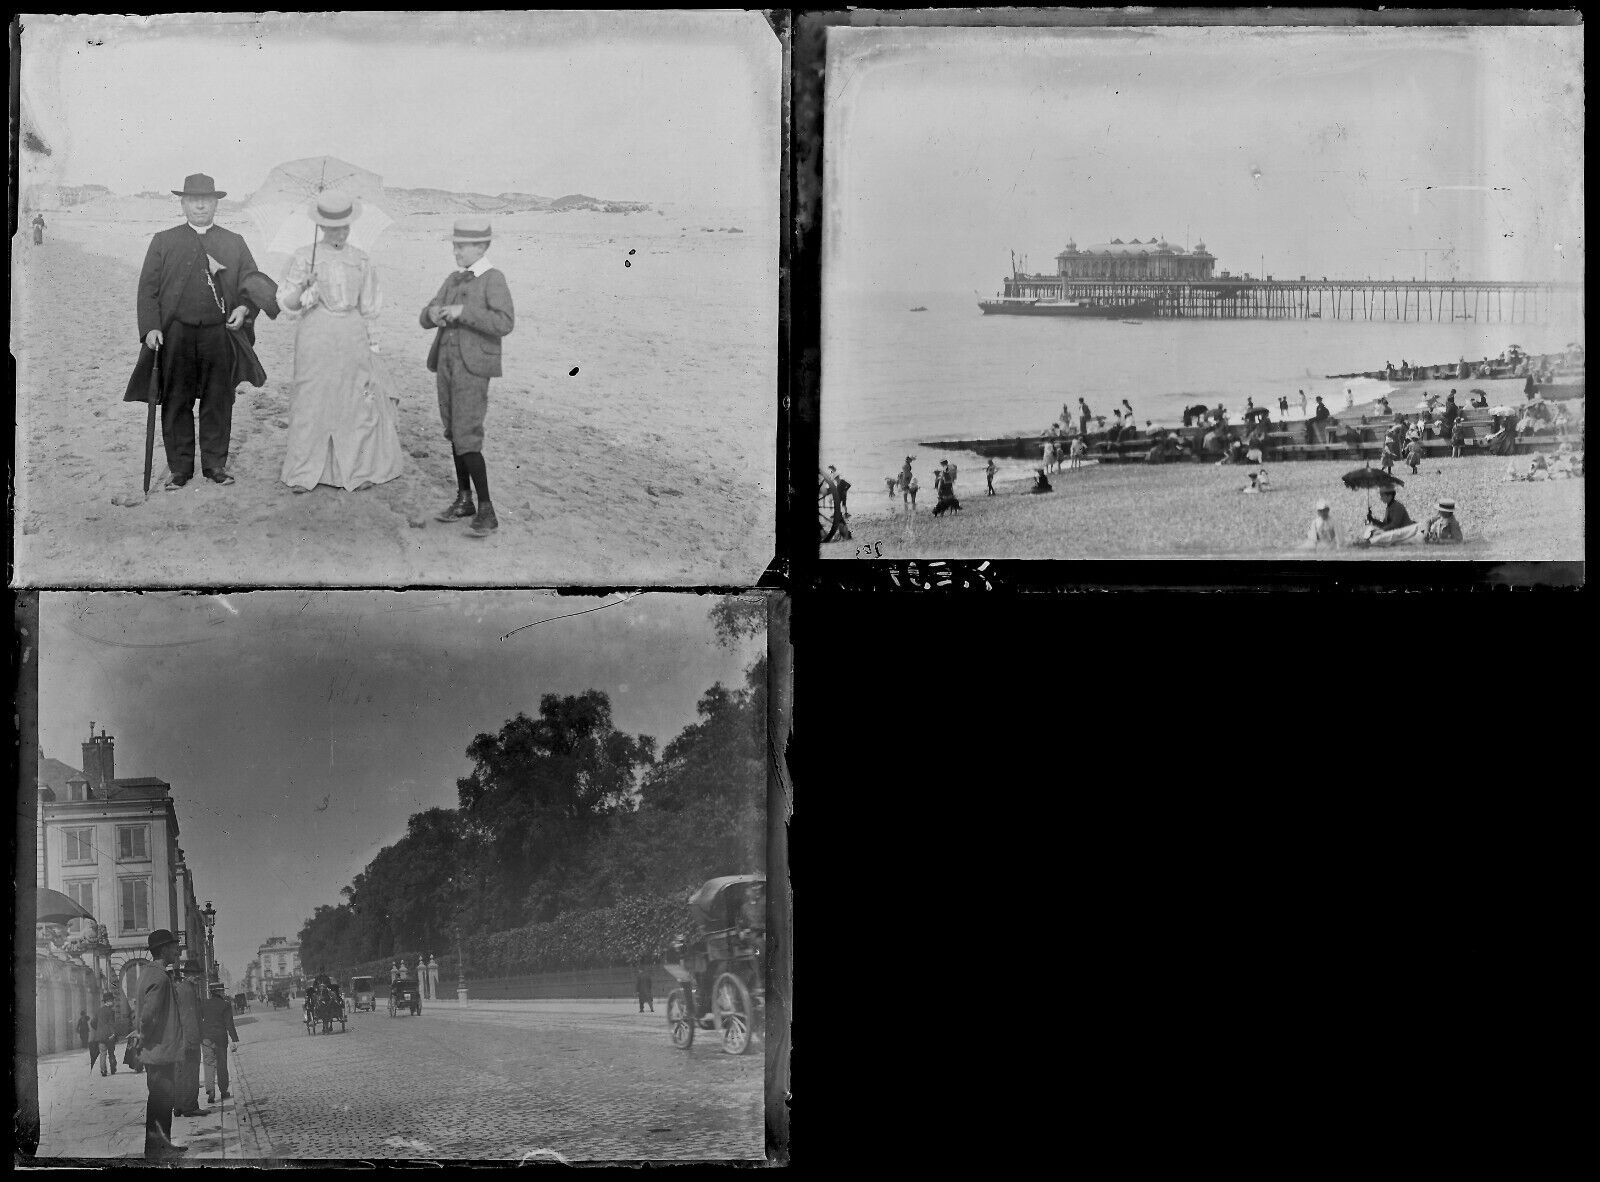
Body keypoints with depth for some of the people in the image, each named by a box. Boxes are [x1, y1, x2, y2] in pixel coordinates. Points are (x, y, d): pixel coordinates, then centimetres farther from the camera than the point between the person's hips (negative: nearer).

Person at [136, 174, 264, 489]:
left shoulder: (234, 243, 14)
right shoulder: (163, 242, 10)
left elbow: (252, 283, 12)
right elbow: (148, 288, 5)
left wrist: (243, 308, -9)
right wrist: (151, 327, -7)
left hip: (220, 333, 1)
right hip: (176, 333, -1)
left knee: (218, 401, 3)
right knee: (177, 402, 2)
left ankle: (215, 464, 13)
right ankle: (180, 468, 9)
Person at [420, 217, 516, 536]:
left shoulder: (494, 280, -10)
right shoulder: (454, 280, 12)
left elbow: (504, 323, -24)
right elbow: (426, 318, 12)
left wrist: (463, 312, -26)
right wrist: (433, 314, -12)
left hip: (473, 369, -8)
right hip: (446, 364, 8)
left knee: (466, 439, -14)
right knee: (455, 433, 12)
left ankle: (486, 511, -11)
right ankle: (464, 500, 23)